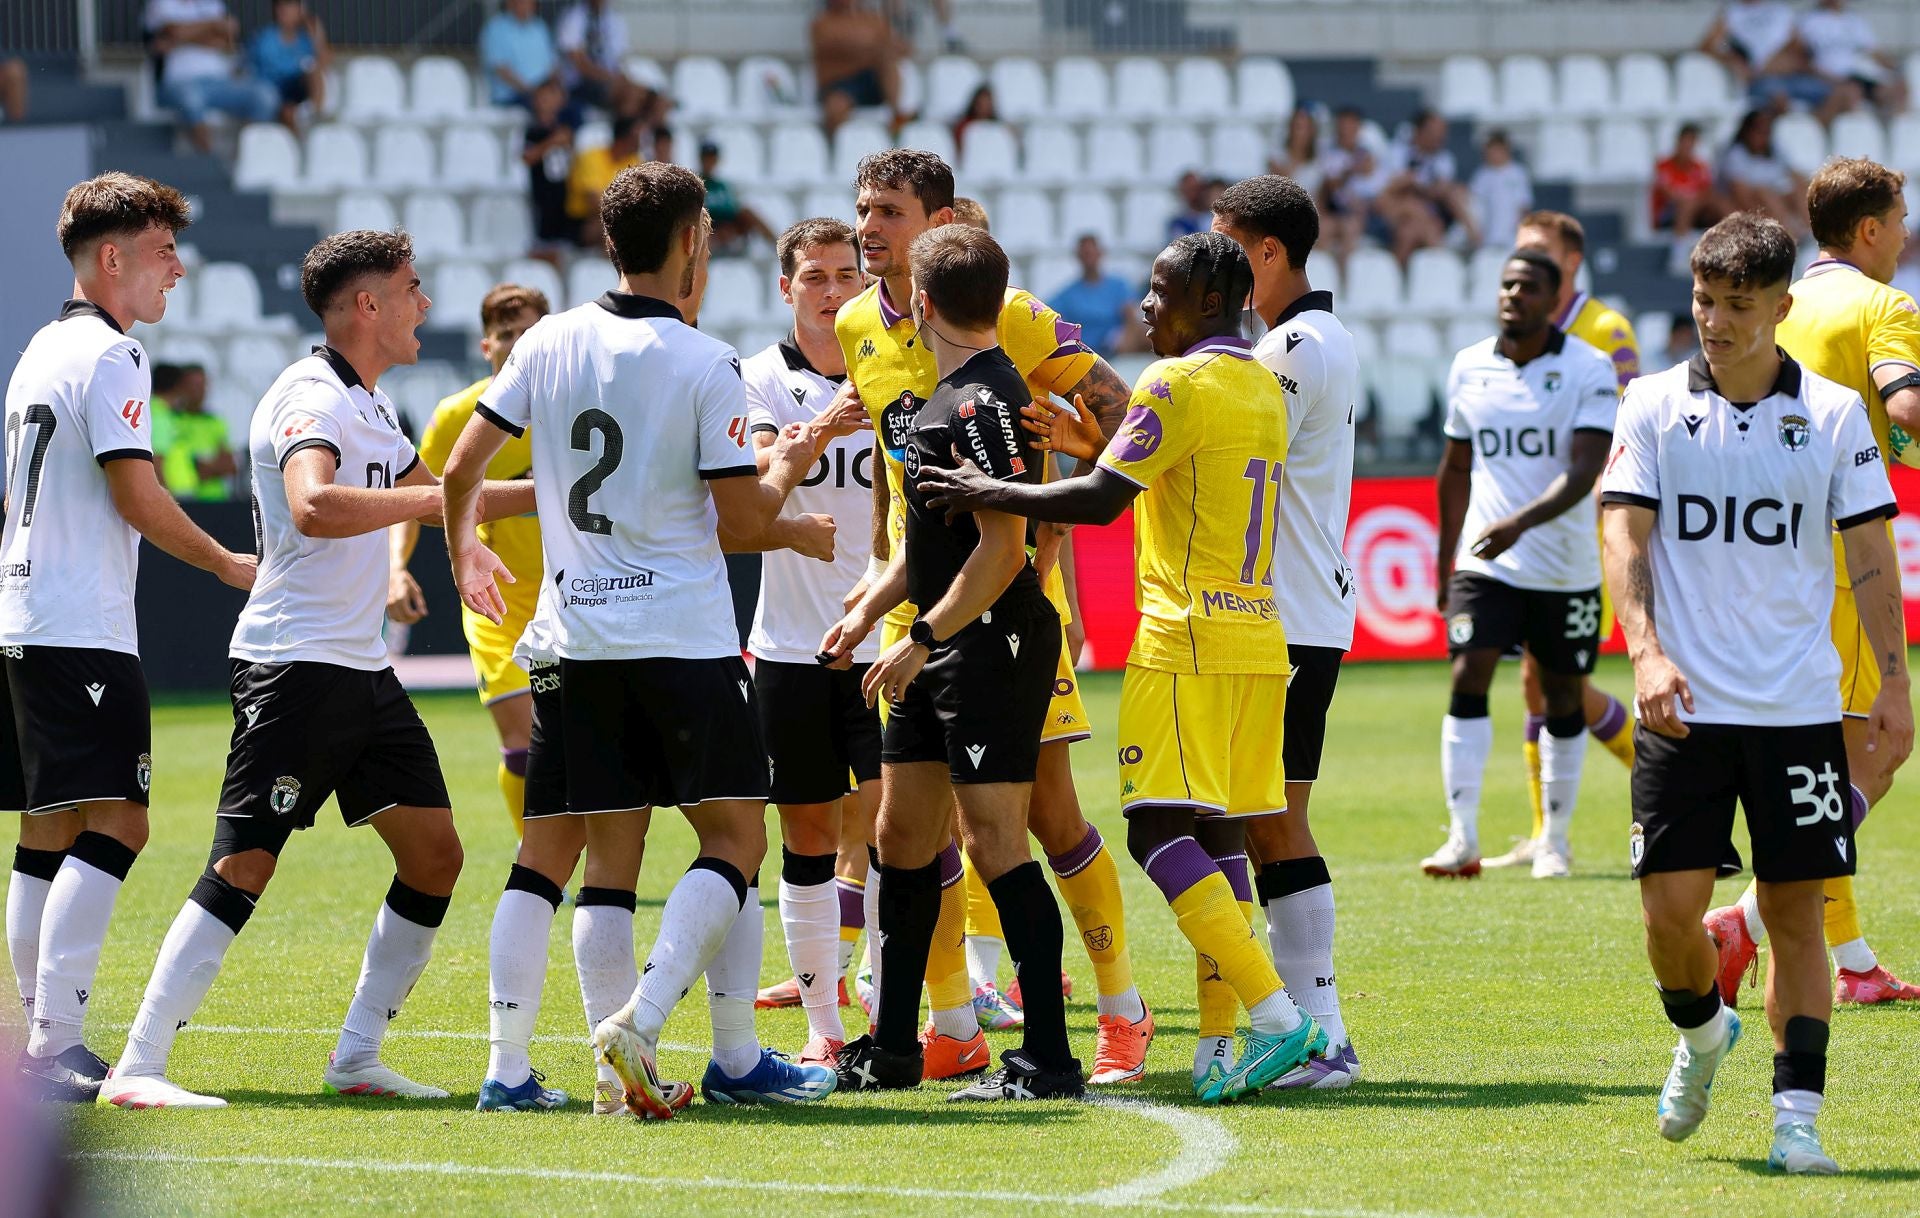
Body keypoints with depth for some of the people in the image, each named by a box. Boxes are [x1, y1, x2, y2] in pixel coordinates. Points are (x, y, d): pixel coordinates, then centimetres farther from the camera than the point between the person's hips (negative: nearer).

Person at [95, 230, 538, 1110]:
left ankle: (356, 1058, 13)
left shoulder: (370, 407, 17)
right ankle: (138, 1067, -14)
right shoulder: (311, 397, -14)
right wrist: (426, 499, -26)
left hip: (362, 672, 10)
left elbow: (430, 493, 36)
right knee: (244, 867, -14)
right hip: (294, 665, -10)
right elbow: (314, 507, -33)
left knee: (434, 855, 6)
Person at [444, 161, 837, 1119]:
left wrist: (464, 550, 27)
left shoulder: (548, 343, 5)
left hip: (578, 641, 5)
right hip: (686, 639, -5)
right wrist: (790, 464, 13)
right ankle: (641, 1020, -15)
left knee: (549, 852, 9)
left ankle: (507, 1064, 3)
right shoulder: (706, 365, -8)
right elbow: (742, 520, -7)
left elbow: (460, 468, 8)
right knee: (734, 837, 1)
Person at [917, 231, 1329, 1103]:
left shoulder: (1177, 383, -9)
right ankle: (1226, 1042, 4)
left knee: (1160, 832, -11)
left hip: (1185, 640, -9)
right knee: (1214, 836, 9)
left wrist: (990, 494, -6)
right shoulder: (1264, 388, 17)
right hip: (1259, 638, 9)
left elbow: (1102, 498, -15)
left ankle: (1275, 1014, -22)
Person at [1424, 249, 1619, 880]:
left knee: (1562, 696, 7)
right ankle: (1462, 838, -17)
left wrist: (1522, 521, -32)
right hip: (1484, 564, 2)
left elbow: (1585, 470, -17)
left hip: (1566, 567, -2)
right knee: (1468, 680, -14)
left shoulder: (1589, 369, -7)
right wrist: (1446, 561, 17)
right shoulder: (1469, 368, 6)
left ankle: (1555, 840, 19)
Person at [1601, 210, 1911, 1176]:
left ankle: (1796, 1118, 2)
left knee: (1795, 910, -1)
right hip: (1685, 703, 0)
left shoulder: (1835, 414, 3)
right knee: (1671, 909, -4)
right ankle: (1702, 1034, 27)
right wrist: (1646, 651, -18)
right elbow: (1624, 534, -3)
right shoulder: (1654, 406, 3)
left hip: (1799, 706, 0)